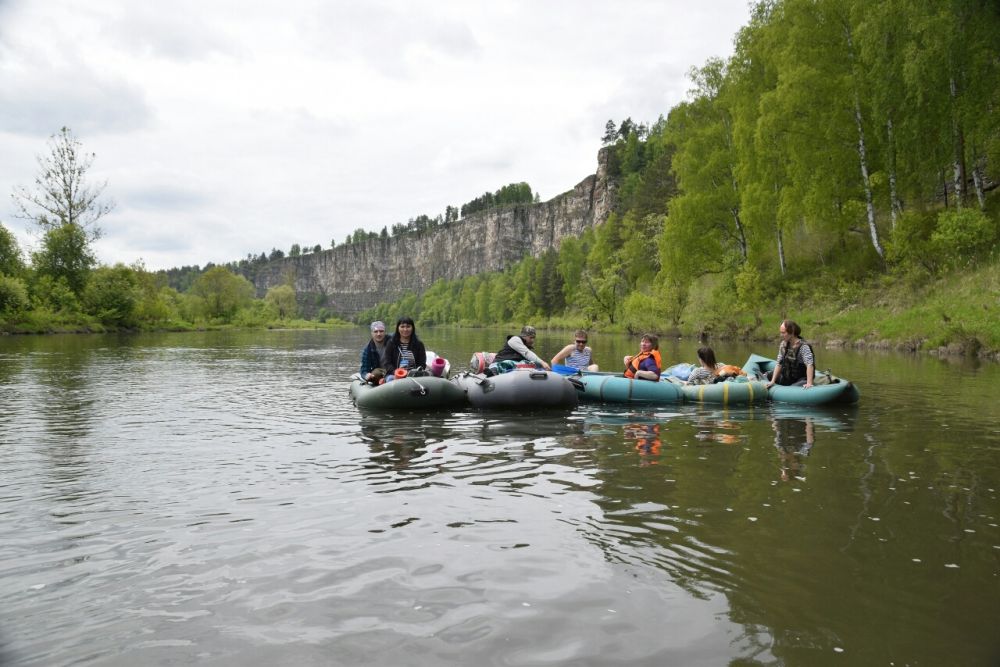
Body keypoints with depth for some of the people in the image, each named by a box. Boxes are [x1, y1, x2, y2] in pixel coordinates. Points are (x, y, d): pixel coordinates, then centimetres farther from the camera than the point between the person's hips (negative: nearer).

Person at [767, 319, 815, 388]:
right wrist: (772, 381, -4)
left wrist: (809, 383, -40)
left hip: (801, 379, -6)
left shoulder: (803, 346, -19)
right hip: (787, 379, 7)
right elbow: (779, 364, 3)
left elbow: (809, 365, -29)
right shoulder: (783, 345, 1)